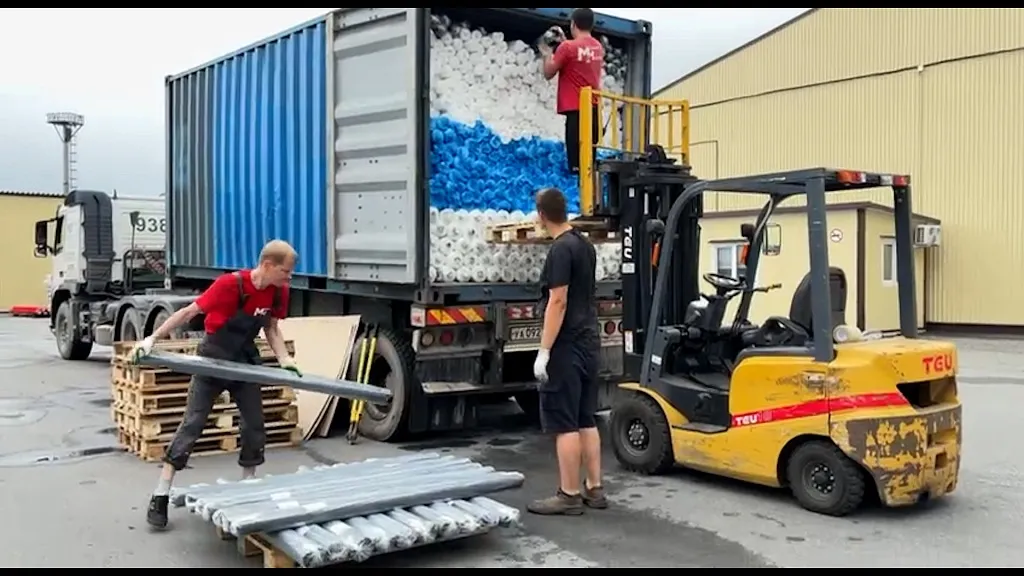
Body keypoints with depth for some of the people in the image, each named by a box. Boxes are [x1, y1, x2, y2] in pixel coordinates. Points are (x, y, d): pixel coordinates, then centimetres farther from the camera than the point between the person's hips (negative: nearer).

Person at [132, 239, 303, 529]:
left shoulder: (278, 292, -9)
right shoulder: (231, 284, -27)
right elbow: (188, 312, -23)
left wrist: (284, 358, -12)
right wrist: (152, 339, -27)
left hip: (246, 361, 5)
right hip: (213, 359, -5)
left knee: (255, 425, 6)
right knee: (192, 424, -6)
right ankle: (160, 496, 1)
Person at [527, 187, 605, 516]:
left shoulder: (561, 249, -16)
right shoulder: (585, 245, 13)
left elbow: (558, 302, -21)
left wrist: (544, 351, -19)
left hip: (566, 347, -9)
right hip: (588, 342, 9)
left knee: (564, 424, -4)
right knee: (586, 420, 12)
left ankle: (569, 495, 1)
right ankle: (594, 489, 17)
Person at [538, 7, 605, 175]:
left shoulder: (568, 47, -10)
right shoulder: (598, 47, 11)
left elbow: (548, 74, 1)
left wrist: (547, 54, 17)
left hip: (576, 110, -7)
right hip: (593, 109, 7)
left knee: (577, 163, -9)